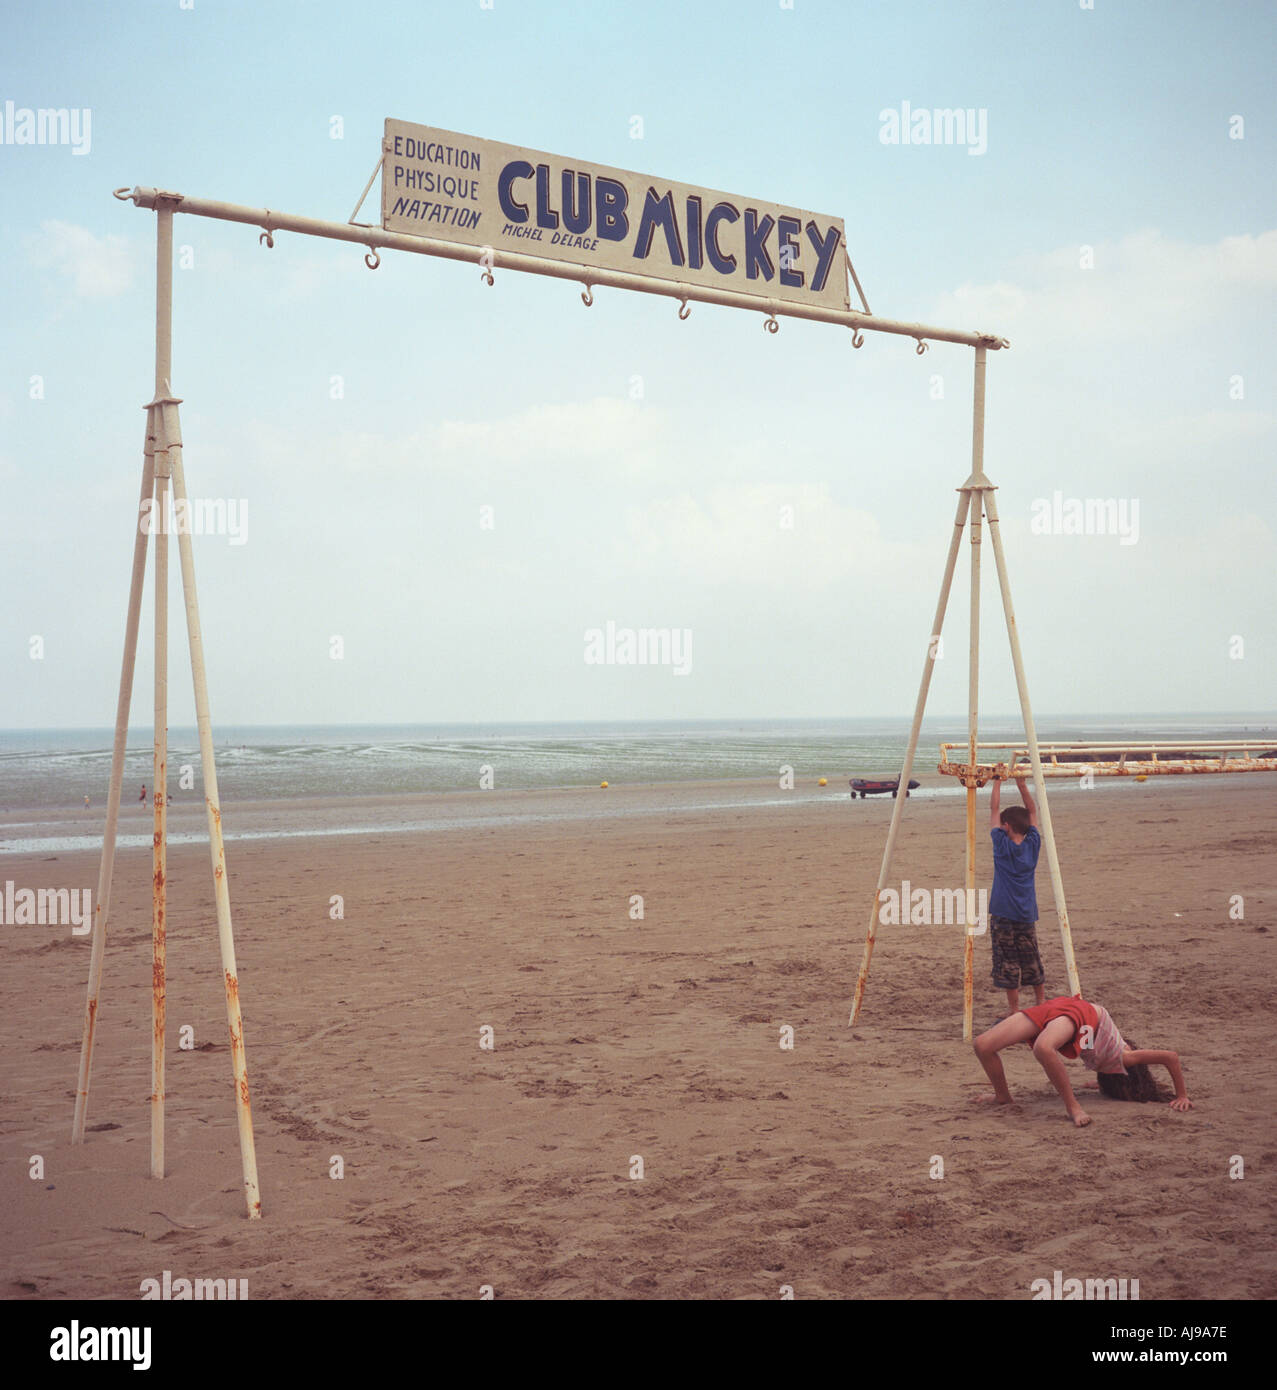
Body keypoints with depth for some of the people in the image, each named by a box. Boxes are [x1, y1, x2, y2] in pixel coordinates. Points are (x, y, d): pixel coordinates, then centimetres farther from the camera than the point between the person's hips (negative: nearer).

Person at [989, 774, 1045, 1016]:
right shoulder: (1033, 844, 0)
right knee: (1032, 961, 17)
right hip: (1027, 914, 5)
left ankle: (1013, 1010, 1)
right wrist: (1021, 784, 8)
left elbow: (994, 810, -2)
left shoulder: (1002, 844, -10)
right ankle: (1041, 1004, 26)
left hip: (1003, 914, -5)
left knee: (1008, 964, 0)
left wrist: (998, 782, 3)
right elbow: (1032, 812, 11)